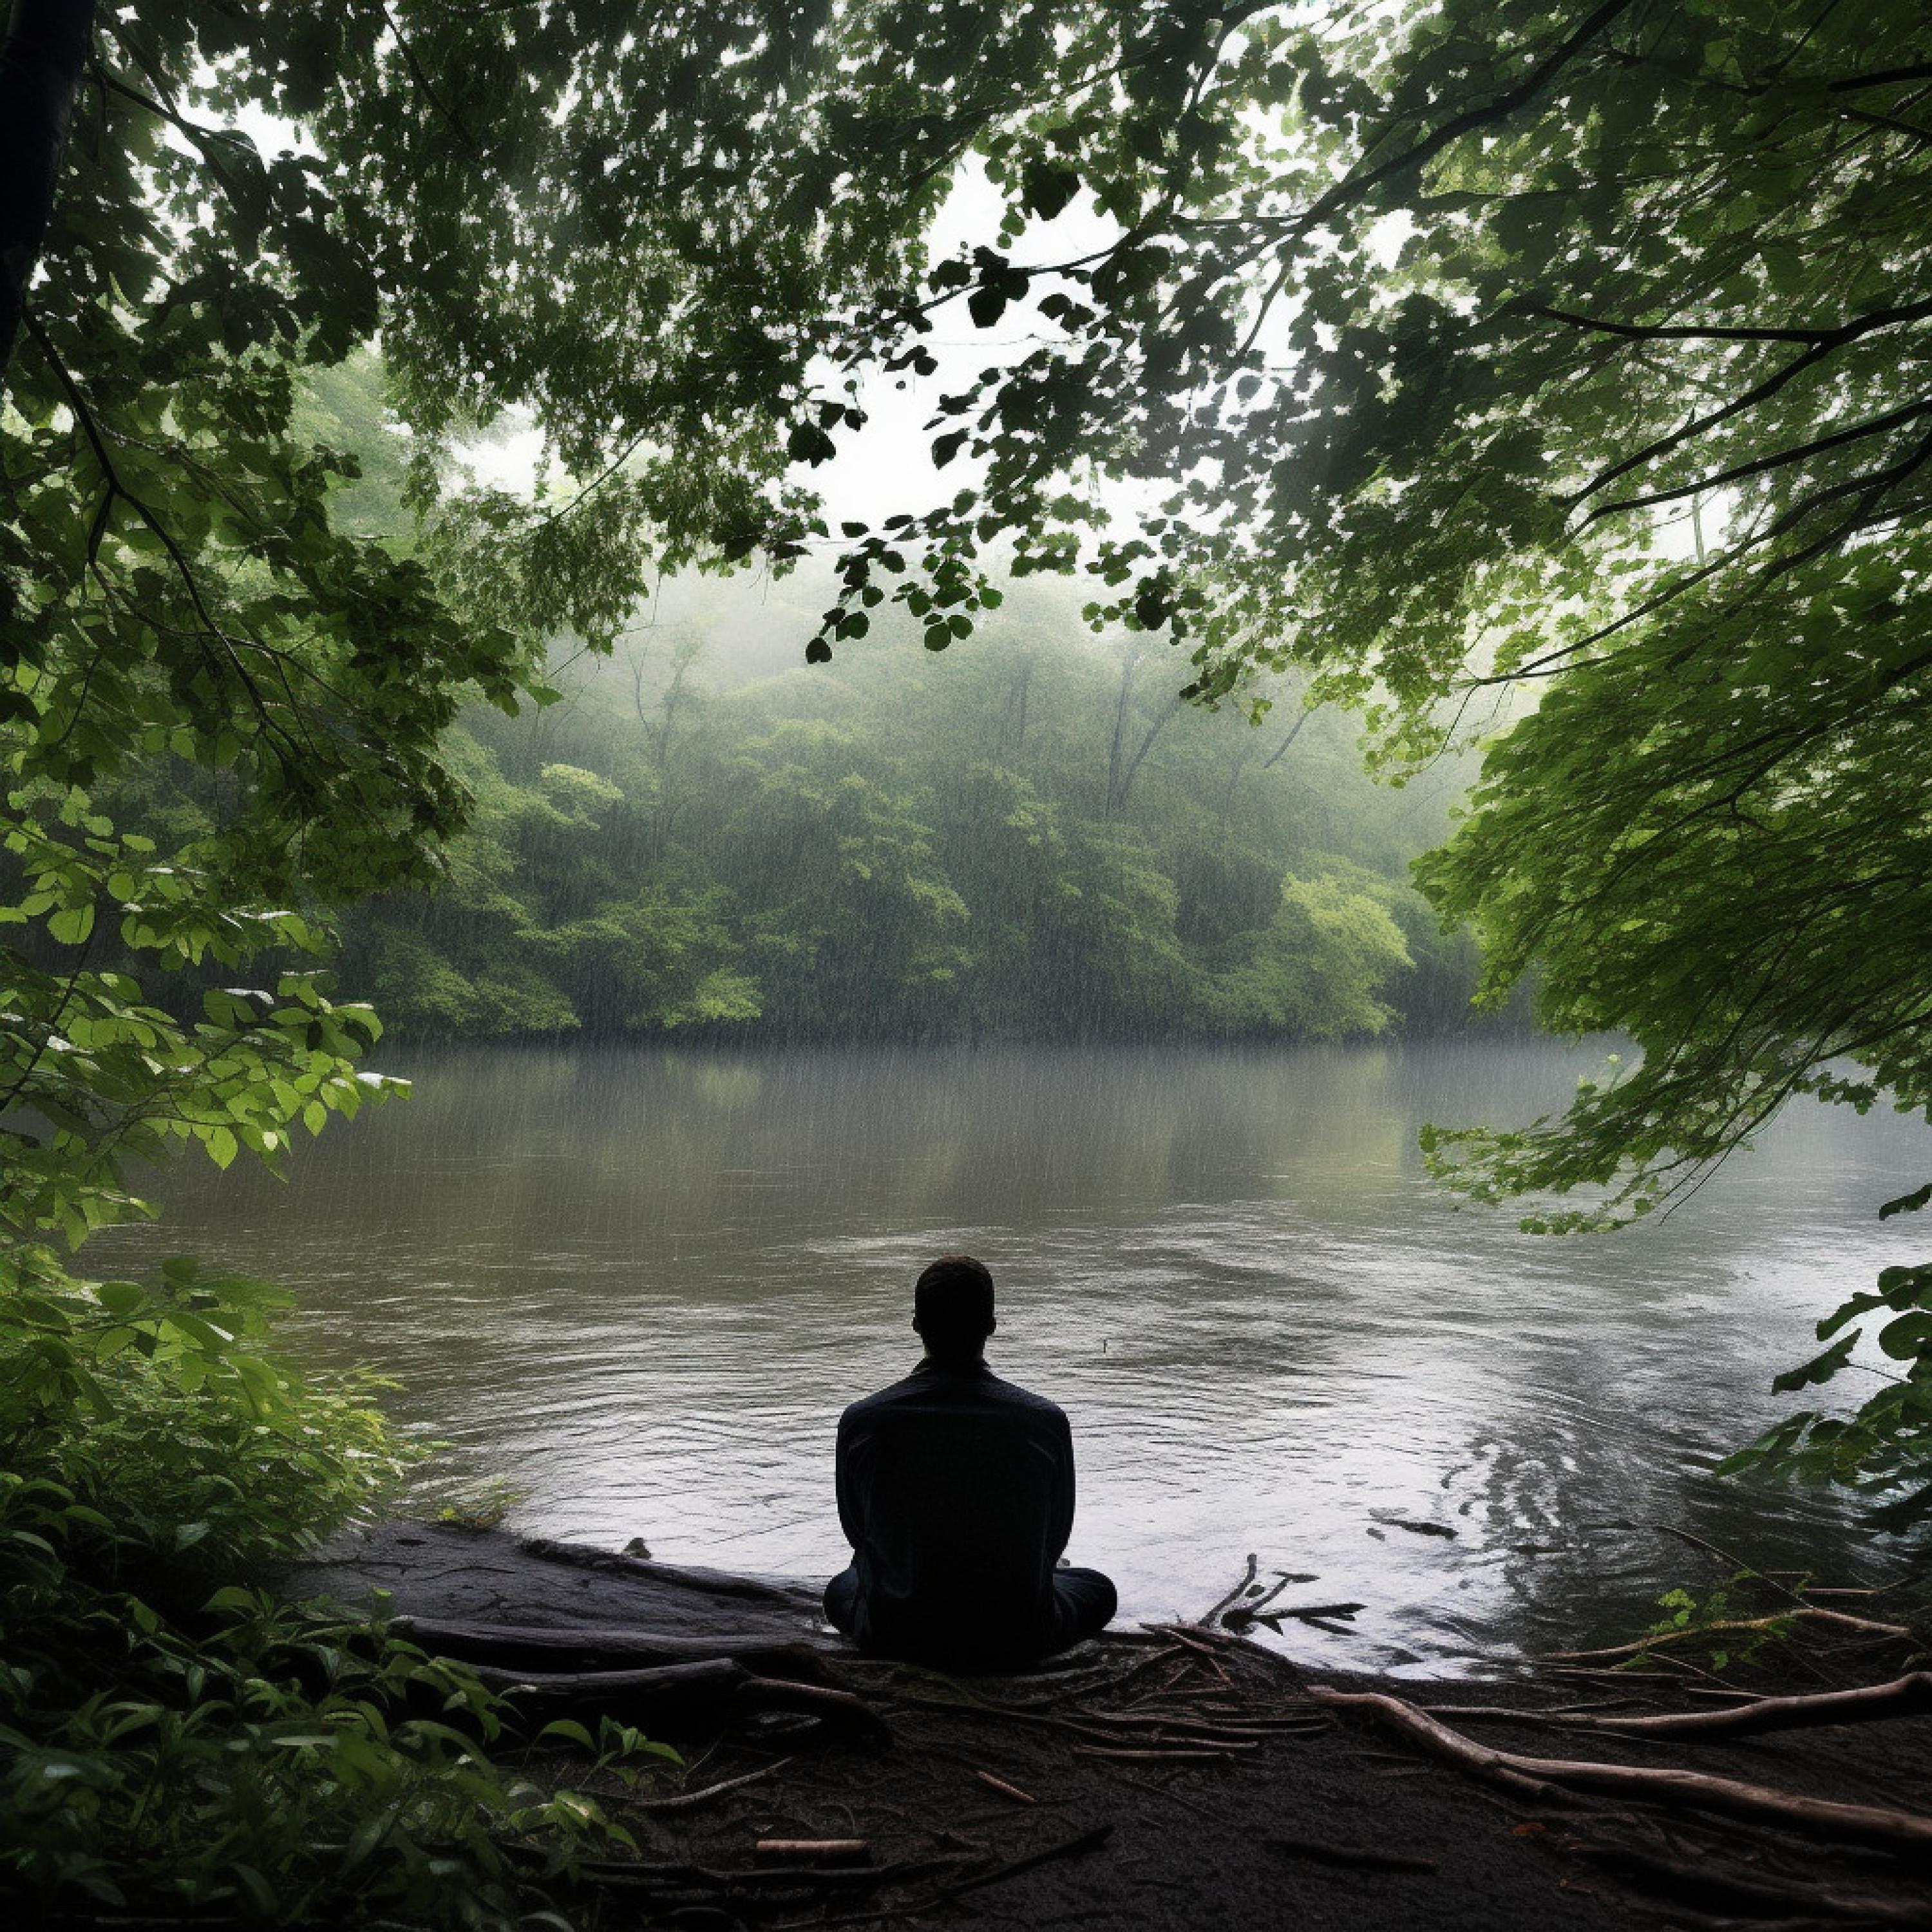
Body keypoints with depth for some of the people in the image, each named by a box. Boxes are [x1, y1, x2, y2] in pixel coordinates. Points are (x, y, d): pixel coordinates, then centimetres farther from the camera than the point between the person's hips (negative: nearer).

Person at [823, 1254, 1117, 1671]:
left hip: (897, 1640, 1)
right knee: (1098, 1588, 29)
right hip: (1019, 1640, -1)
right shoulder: (1046, 1421, -15)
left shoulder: (860, 1421, -14)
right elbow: (1054, 1540, 0)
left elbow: (857, 1533, 3)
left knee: (842, 1588, 35)